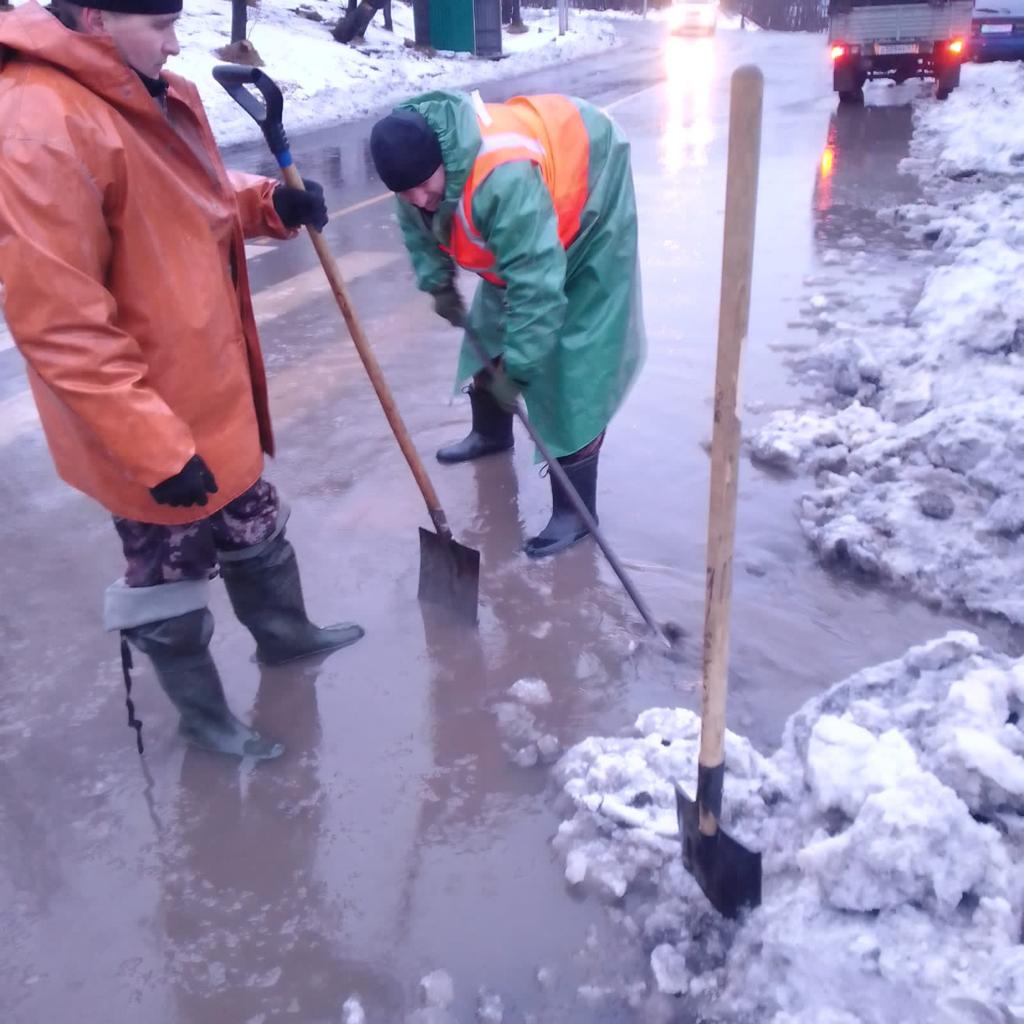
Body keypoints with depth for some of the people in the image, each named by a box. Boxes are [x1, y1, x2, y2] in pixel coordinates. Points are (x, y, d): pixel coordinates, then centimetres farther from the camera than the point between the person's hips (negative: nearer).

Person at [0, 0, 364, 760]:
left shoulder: (151, 92, 3)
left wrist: (270, 204, -3)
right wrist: (154, 444, -26)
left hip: (210, 385, 9)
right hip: (147, 426, -9)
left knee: (252, 525, 27)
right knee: (170, 570, 13)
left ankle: (283, 631, 52)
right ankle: (202, 712, 35)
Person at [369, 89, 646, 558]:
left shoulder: (504, 178, -45)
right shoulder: (417, 168, -18)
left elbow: (536, 285, -41)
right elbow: (420, 229, 7)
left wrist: (516, 367, -35)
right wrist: (438, 282, -1)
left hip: (587, 207, -8)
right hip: (514, 221, 8)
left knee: (572, 360, -13)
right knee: (488, 325, 15)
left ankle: (575, 510, -8)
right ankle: (490, 431, 42)